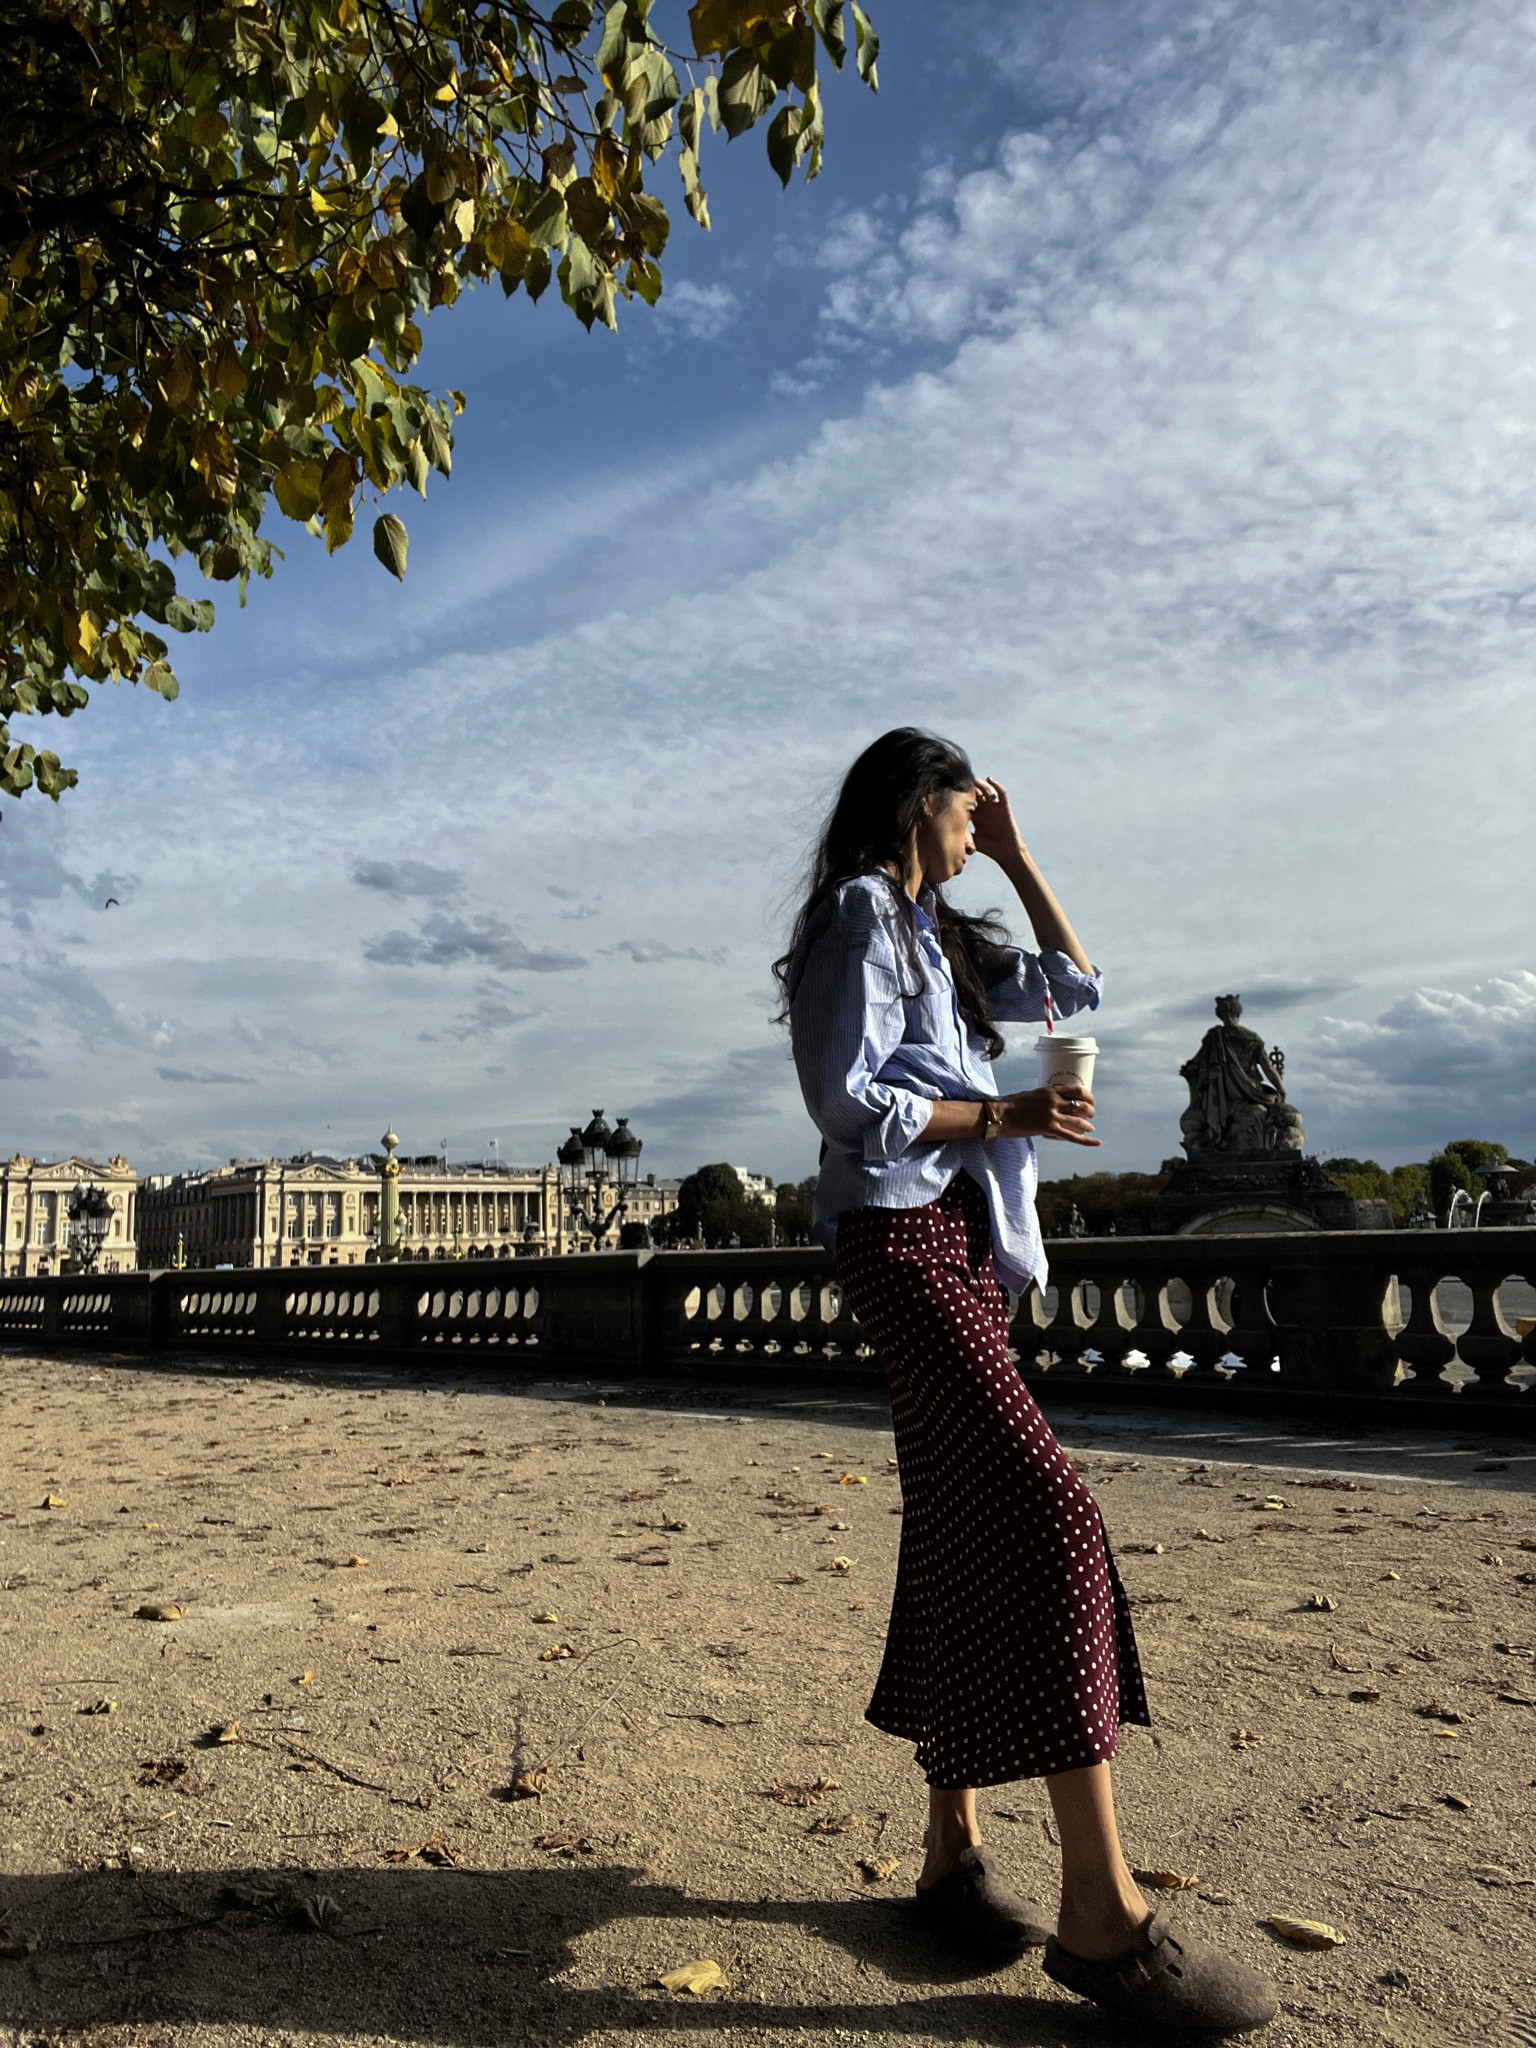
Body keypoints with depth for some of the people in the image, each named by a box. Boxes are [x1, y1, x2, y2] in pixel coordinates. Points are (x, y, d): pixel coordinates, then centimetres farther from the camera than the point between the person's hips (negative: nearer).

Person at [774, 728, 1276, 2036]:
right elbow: (850, 1100, -14)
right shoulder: (861, 911, -5)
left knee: (964, 1538, 7)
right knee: (1047, 1512, -17)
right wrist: (1004, 1115, -11)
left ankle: (954, 1853, 16)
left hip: (968, 1241, 10)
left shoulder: (941, 936, 23)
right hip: (901, 1239, -10)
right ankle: (1103, 1914, -11)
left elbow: (1076, 983, 25)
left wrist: (1015, 856, 22)